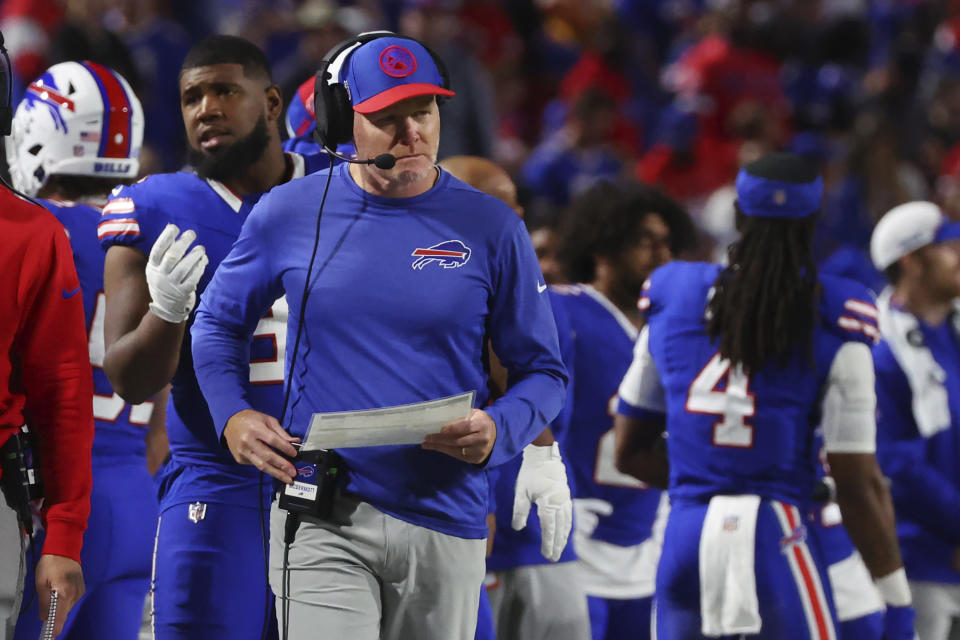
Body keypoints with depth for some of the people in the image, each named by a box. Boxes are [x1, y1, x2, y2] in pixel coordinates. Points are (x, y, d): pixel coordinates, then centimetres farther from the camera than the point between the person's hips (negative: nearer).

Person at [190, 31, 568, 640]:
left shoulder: (490, 227, 1)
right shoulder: (288, 214, 2)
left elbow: (542, 372, 7)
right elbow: (218, 324, 17)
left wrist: (496, 432, -15)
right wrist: (233, 417, -1)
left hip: (445, 523, 1)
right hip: (325, 522, -1)